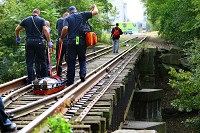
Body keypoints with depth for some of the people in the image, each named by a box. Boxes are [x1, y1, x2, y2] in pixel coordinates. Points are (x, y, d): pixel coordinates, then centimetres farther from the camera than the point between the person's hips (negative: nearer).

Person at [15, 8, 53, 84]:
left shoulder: (26, 20, 11)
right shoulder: (41, 20, 2)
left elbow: (17, 29, 13)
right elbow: (45, 30, -10)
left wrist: (17, 38, 29)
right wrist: (49, 41, -8)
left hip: (29, 42, 2)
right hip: (39, 42, -2)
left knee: (29, 62, 5)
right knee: (42, 61, 8)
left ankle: (31, 80, 3)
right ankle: (44, 78, 10)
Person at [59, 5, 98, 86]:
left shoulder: (67, 18, 5)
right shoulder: (82, 15, 7)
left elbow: (65, 28, -13)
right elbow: (95, 12, 7)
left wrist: (61, 38, 0)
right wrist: (94, 7, 28)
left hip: (71, 42, -1)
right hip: (82, 41, 1)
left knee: (71, 61, 5)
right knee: (82, 59, 18)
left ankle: (70, 81, 8)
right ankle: (82, 73, -5)